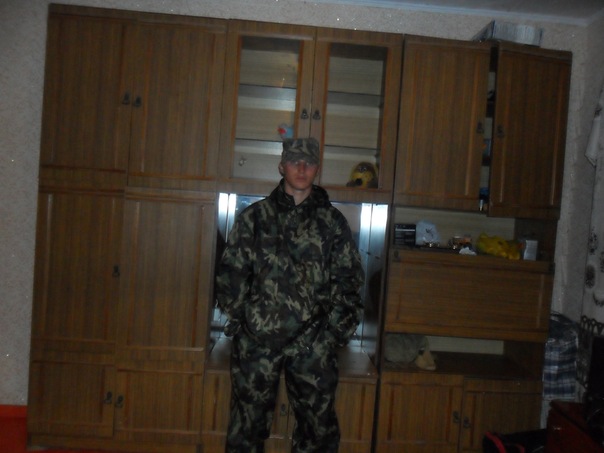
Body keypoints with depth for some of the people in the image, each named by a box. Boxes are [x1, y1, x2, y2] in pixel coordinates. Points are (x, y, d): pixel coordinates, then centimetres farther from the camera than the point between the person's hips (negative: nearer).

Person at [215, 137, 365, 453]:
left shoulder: (333, 222, 6)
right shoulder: (255, 216, 5)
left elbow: (348, 279, 5)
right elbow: (231, 272, 5)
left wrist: (337, 329, -1)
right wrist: (236, 320, 0)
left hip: (313, 343, 0)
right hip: (257, 338, 0)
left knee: (318, 422, 8)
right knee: (248, 420, 9)